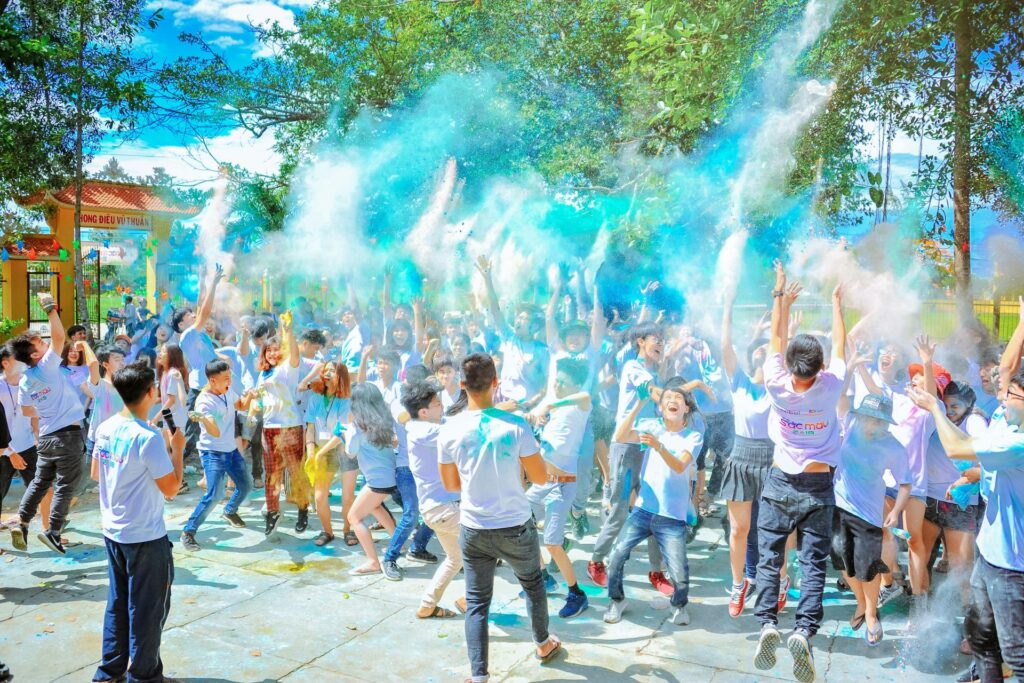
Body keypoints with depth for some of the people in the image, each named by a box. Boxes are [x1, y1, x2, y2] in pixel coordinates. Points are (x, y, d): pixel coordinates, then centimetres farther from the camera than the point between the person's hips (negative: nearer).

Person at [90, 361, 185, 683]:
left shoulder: (105, 429, 0)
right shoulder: (149, 438, -24)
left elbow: (95, 473, 15)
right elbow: (171, 489, -20)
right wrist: (177, 449, -9)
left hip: (112, 532, 8)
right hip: (145, 538, -8)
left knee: (118, 602, 20)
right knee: (147, 609, 8)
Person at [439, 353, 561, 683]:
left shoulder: (449, 430, -10)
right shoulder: (516, 425, -17)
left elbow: (450, 484, 3)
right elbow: (541, 478, -7)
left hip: (473, 530, 1)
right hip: (516, 527, -1)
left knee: (476, 602, 13)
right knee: (533, 583, 25)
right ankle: (543, 644, 46)